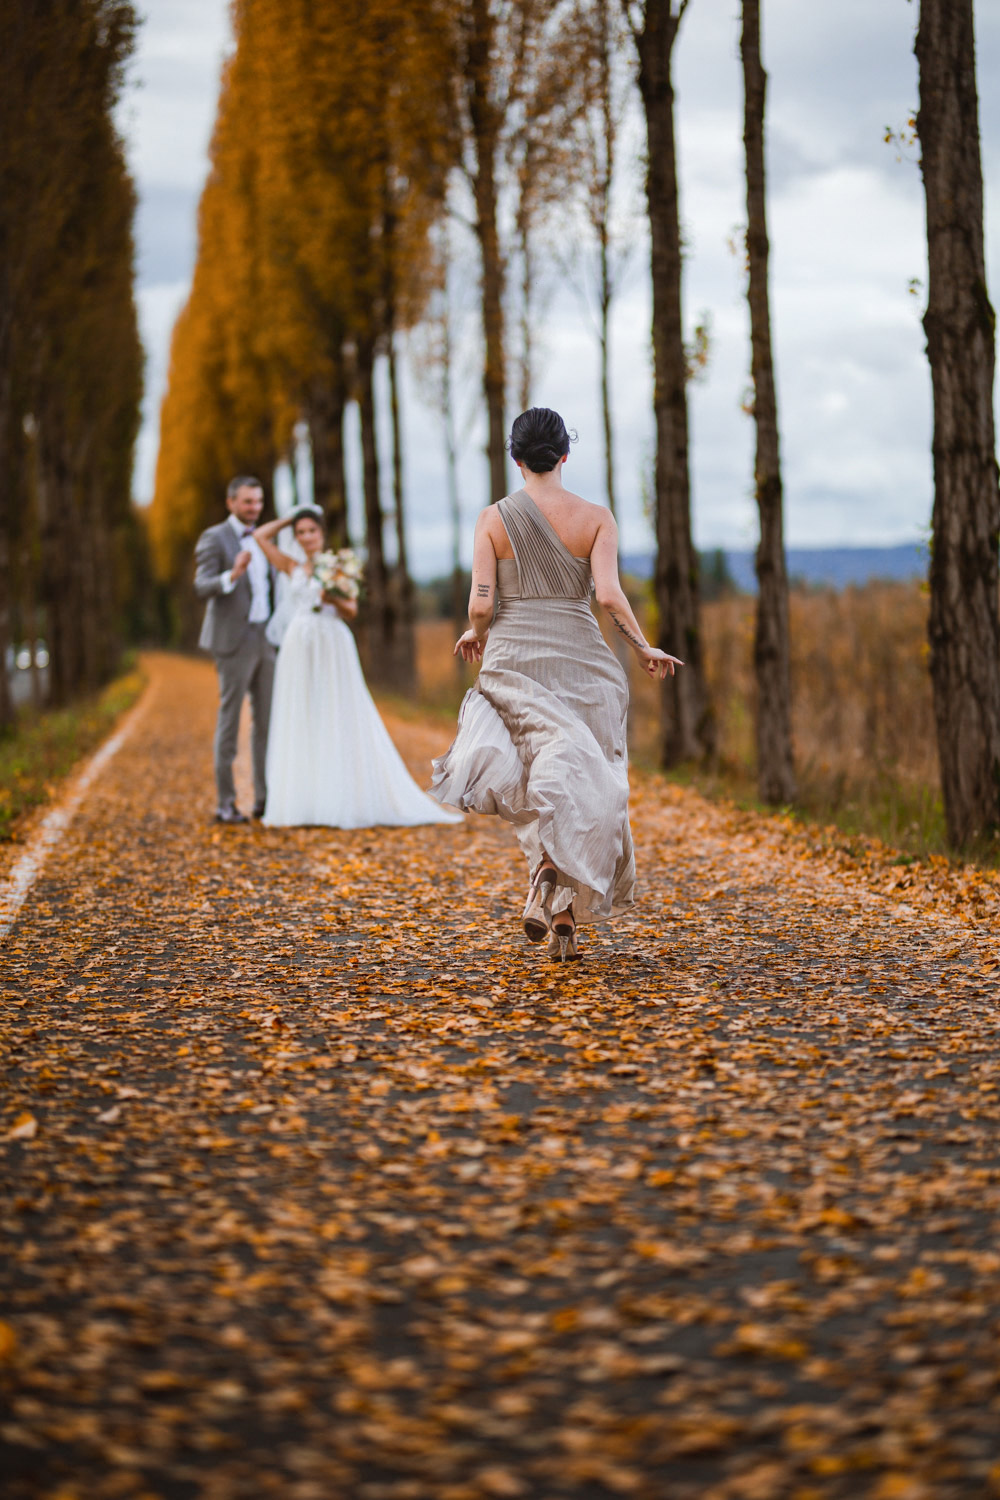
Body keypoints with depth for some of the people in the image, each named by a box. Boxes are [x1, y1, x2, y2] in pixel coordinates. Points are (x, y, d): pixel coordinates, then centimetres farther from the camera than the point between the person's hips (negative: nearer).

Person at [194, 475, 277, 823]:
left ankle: (264, 799, 12)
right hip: (233, 641, -7)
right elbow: (203, 588, -19)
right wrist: (232, 574, -38)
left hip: (264, 640, 7)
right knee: (230, 720, -4)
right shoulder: (213, 538, -7)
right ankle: (225, 803, 2)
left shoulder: (260, 540, 15)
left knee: (267, 720, 6)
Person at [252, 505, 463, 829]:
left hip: (333, 648, -3)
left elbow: (351, 611, 0)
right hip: (298, 649, 3)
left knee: (340, 722, -3)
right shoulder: (293, 568, 14)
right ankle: (298, 804, 4)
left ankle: (348, 801, -1)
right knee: (298, 725, 2)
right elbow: (260, 536, 12)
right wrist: (290, 517, 17)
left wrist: (334, 600, -20)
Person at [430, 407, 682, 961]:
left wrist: (477, 634, 17)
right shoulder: (596, 518, 0)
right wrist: (644, 649, 3)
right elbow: (609, 594, -11)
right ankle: (566, 920, 6)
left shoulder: (493, 518, 0)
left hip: (513, 657, 0)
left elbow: (480, 604, -5)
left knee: (537, 786, 7)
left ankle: (546, 866, -23)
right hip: (580, 659, 0)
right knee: (583, 789, 10)